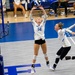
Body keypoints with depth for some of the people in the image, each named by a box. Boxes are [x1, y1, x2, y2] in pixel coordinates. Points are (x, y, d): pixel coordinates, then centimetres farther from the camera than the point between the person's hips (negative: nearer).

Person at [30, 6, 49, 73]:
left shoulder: (43, 23, 5)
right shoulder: (34, 24, 5)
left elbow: (45, 17, -7)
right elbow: (31, 17, -6)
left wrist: (43, 10, -20)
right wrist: (32, 10, -19)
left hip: (43, 40, 1)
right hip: (37, 40, -1)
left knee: (45, 54, 16)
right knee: (35, 55, 2)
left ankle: (48, 65, 33)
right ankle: (33, 68, 8)